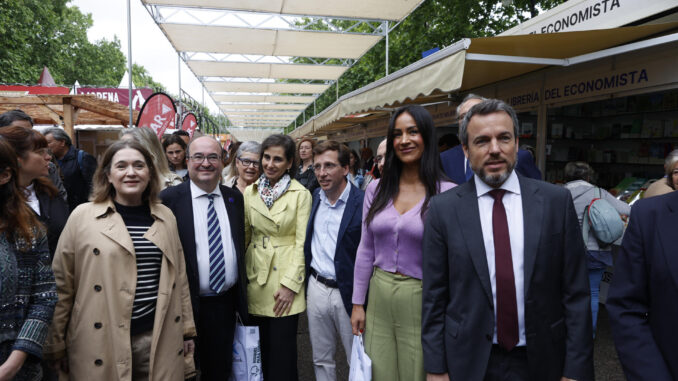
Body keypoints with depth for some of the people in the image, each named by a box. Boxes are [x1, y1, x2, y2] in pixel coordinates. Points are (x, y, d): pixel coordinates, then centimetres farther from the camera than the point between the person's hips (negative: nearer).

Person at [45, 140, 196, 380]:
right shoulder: (82, 216, -3)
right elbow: (62, 284, -1)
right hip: (102, 343, -2)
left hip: (159, 339, 3)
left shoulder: (166, 217, 6)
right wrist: (57, 346, 1)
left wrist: (187, 330, 10)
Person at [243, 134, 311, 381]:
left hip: (285, 280, -3)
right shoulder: (250, 192, 7)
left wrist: (290, 284, -12)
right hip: (255, 277, 4)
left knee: (282, 351, 3)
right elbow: (244, 236, 11)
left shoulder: (301, 194, -5)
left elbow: (301, 242, -7)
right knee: (258, 349, 12)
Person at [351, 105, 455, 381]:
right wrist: (357, 303, 8)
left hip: (421, 298, -3)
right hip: (379, 295, 4)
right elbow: (365, 250, 7)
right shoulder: (377, 189, 3)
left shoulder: (448, 193, -10)